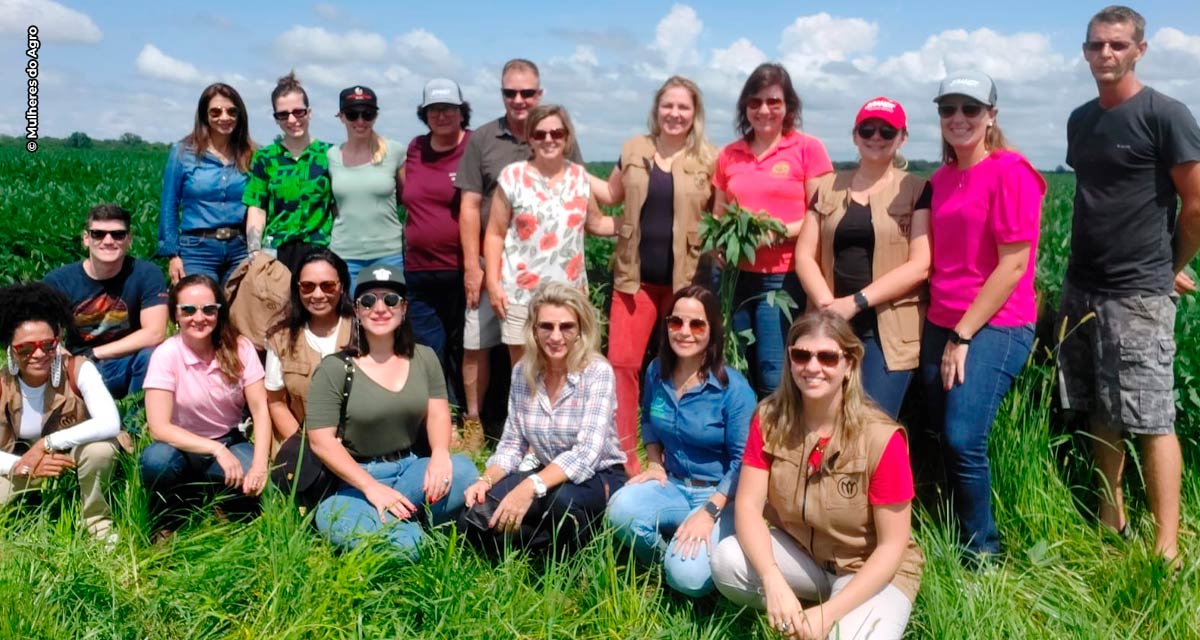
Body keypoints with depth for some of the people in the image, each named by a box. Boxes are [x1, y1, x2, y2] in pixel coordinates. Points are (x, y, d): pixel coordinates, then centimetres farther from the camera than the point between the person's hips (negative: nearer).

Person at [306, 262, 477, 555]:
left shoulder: (424, 358, 8)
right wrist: (371, 487, -20)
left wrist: (440, 453, -21)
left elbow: (437, 413, 2)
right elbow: (322, 441, -11)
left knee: (463, 471, -29)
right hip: (354, 479, -5)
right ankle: (407, 528, -3)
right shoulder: (335, 368, -6)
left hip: (412, 468, 5)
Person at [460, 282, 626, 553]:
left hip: (600, 478, -4)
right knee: (475, 518, -16)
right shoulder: (522, 371, -3)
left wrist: (531, 487, -41)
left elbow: (586, 454, -28)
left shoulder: (597, 372, -18)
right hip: (548, 476, 5)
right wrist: (486, 480, -18)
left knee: (561, 499, -37)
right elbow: (512, 444, 2)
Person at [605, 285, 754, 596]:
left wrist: (708, 512, -24)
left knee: (687, 576, -27)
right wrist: (654, 464, 6)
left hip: (721, 494, -4)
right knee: (621, 509, -29)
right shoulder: (656, 372, 0)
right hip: (672, 485, 4)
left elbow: (742, 462, -16)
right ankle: (663, 556, 2)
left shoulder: (734, 388, -16)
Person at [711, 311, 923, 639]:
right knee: (726, 561, -25)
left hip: (874, 570, -3)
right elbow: (748, 505, -15)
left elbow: (892, 546, -18)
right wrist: (773, 582, -32)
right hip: (798, 552, 4)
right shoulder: (769, 419, -12)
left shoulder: (881, 438, -23)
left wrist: (828, 613, -26)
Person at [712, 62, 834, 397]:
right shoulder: (729, 155, 11)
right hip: (737, 277, 4)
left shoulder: (808, 148, -1)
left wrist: (779, 232, -18)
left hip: (784, 279, -4)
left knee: (775, 381, -5)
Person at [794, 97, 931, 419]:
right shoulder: (829, 186, 13)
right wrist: (827, 304, -11)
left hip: (889, 330, -3)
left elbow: (920, 266, -7)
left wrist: (856, 302, -14)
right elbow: (804, 254, 7)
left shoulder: (917, 190, 3)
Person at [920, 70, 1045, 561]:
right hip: (941, 326, 7)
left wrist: (965, 335, -14)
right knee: (944, 440, 7)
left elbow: (1014, 265, -14)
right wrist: (943, 330, 8)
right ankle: (954, 538, 21)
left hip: (994, 327, -7)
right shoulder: (940, 179, 12)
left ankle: (982, 553, 4)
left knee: (963, 442, -14)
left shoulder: (1010, 172, -10)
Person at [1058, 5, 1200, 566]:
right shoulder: (1079, 121, 12)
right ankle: (1110, 519, 23)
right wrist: (1081, 269, 13)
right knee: (1100, 414, 11)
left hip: (1138, 296, -6)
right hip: (1081, 289, 6)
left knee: (1152, 421, -5)